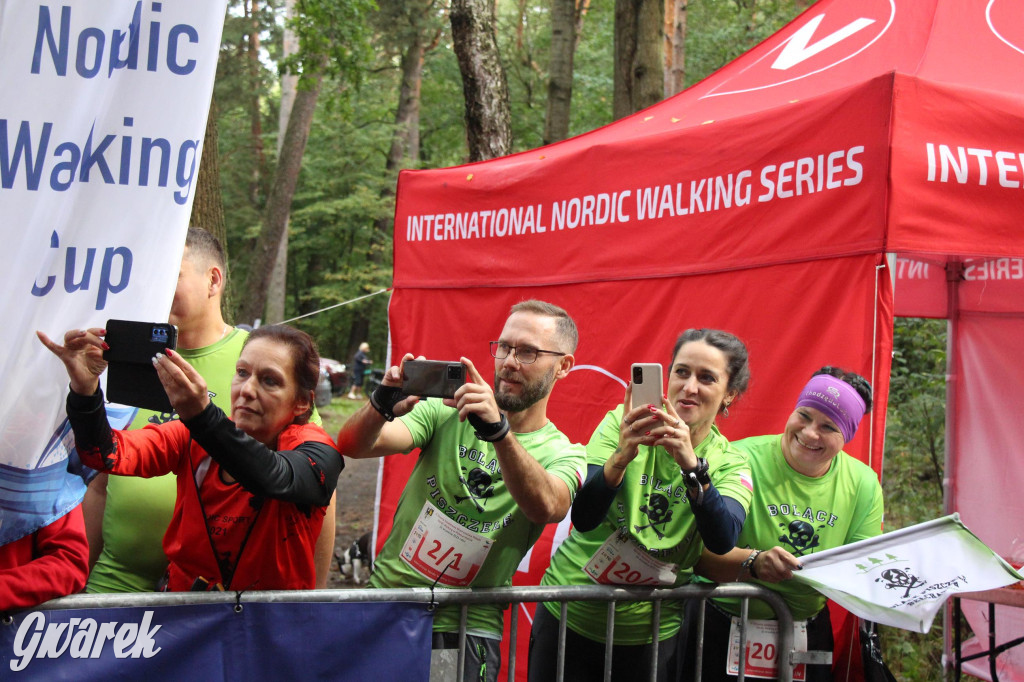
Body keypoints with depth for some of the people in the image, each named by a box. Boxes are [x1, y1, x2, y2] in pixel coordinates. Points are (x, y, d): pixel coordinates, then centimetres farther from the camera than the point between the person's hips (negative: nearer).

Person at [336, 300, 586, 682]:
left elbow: (545, 508, -25)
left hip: (467, 630, -1)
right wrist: (383, 406, -31)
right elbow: (352, 446, -10)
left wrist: (499, 431, -39)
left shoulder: (563, 455, -2)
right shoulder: (446, 413, 2)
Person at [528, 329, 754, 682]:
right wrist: (621, 457, -35)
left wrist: (691, 465, -36)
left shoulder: (730, 464, -2)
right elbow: (583, 518, -19)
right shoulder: (623, 424, -7)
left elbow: (722, 540, -22)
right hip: (570, 616, -1)